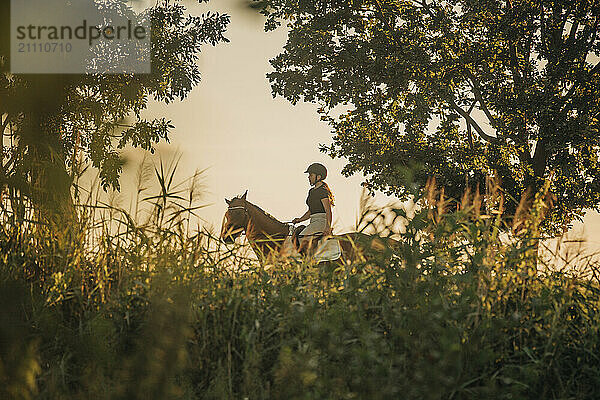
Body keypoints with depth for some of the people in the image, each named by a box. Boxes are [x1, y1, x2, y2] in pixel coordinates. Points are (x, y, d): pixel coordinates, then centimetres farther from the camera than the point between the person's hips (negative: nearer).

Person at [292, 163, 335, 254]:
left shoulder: (323, 191, -8)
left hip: (321, 222, -9)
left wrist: (328, 227, -28)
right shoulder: (312, 191, 21)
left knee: (304, 237, -32)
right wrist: (300, 219, 11)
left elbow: (328, 211, -15)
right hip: (314, 222, 9)